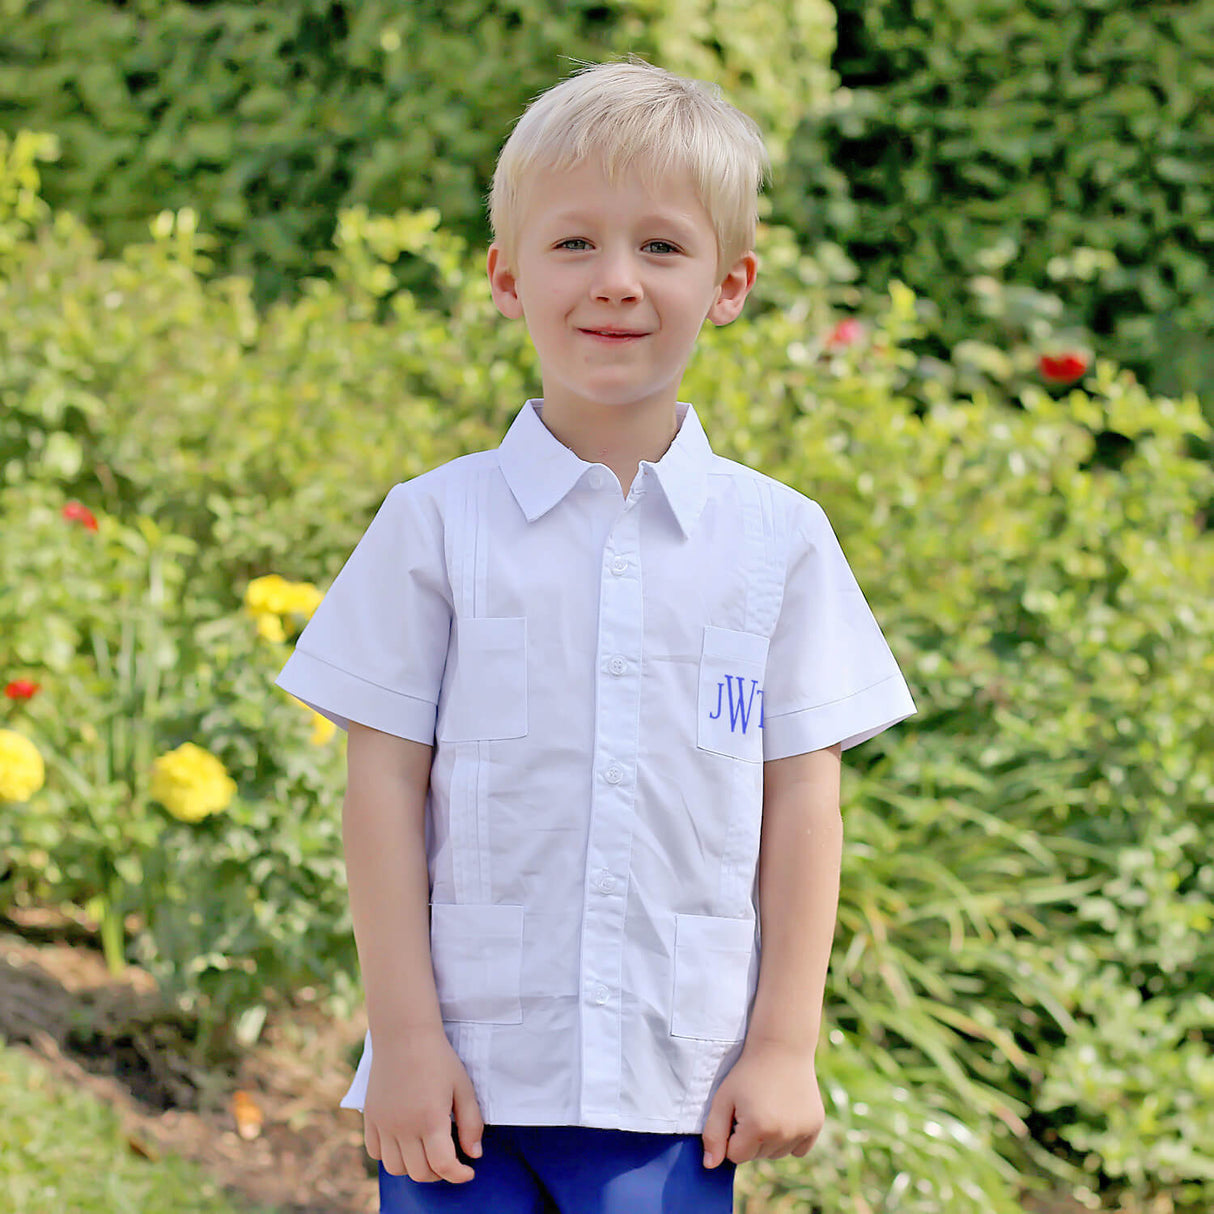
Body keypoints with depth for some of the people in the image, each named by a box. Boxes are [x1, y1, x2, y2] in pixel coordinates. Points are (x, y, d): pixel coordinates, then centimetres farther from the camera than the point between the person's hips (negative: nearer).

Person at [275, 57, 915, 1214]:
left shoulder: (778, 540, 2)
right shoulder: (436, 524, -1)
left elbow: (800, 800, 4)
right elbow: (386, 782, 0)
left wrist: (787, 1044, 1)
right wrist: (404, 1034, -4)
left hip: (681, 1088, 1)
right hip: (464, 1074, 0)